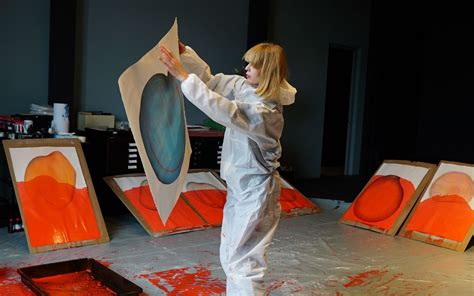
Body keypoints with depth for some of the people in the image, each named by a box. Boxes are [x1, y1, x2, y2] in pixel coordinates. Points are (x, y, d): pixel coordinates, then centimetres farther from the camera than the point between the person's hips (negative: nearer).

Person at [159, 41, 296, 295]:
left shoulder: (266, 111, -24)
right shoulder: (245, 88, 1)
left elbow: (221, 110, -33)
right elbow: (210, 79, 8)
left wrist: (182, 75, -33)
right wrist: (184, 52, -4)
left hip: (256, 191, -9)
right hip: (240, 187, 9)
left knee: (242, 262, -5)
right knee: (230, 257, 18)